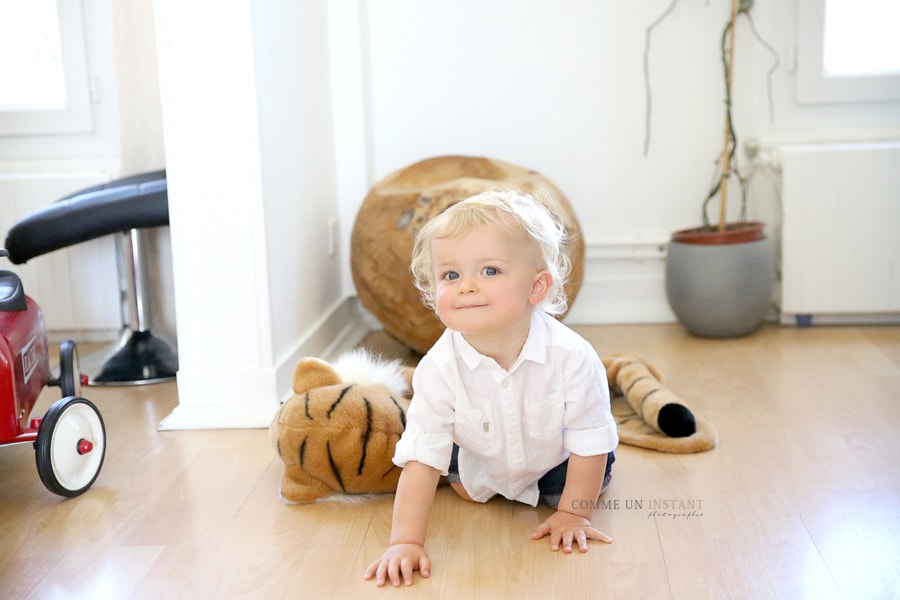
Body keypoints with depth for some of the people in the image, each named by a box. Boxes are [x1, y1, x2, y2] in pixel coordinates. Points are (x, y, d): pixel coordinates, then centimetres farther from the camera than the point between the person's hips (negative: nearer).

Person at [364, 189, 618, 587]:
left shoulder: (572, 357, -41)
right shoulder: (439, 368, -37)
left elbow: (589, 442, -26)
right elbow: (421, 457, -32)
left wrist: (573, 514, -19)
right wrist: (406, 541, -37)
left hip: (556, 457, -1)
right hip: (481, 458, 2)